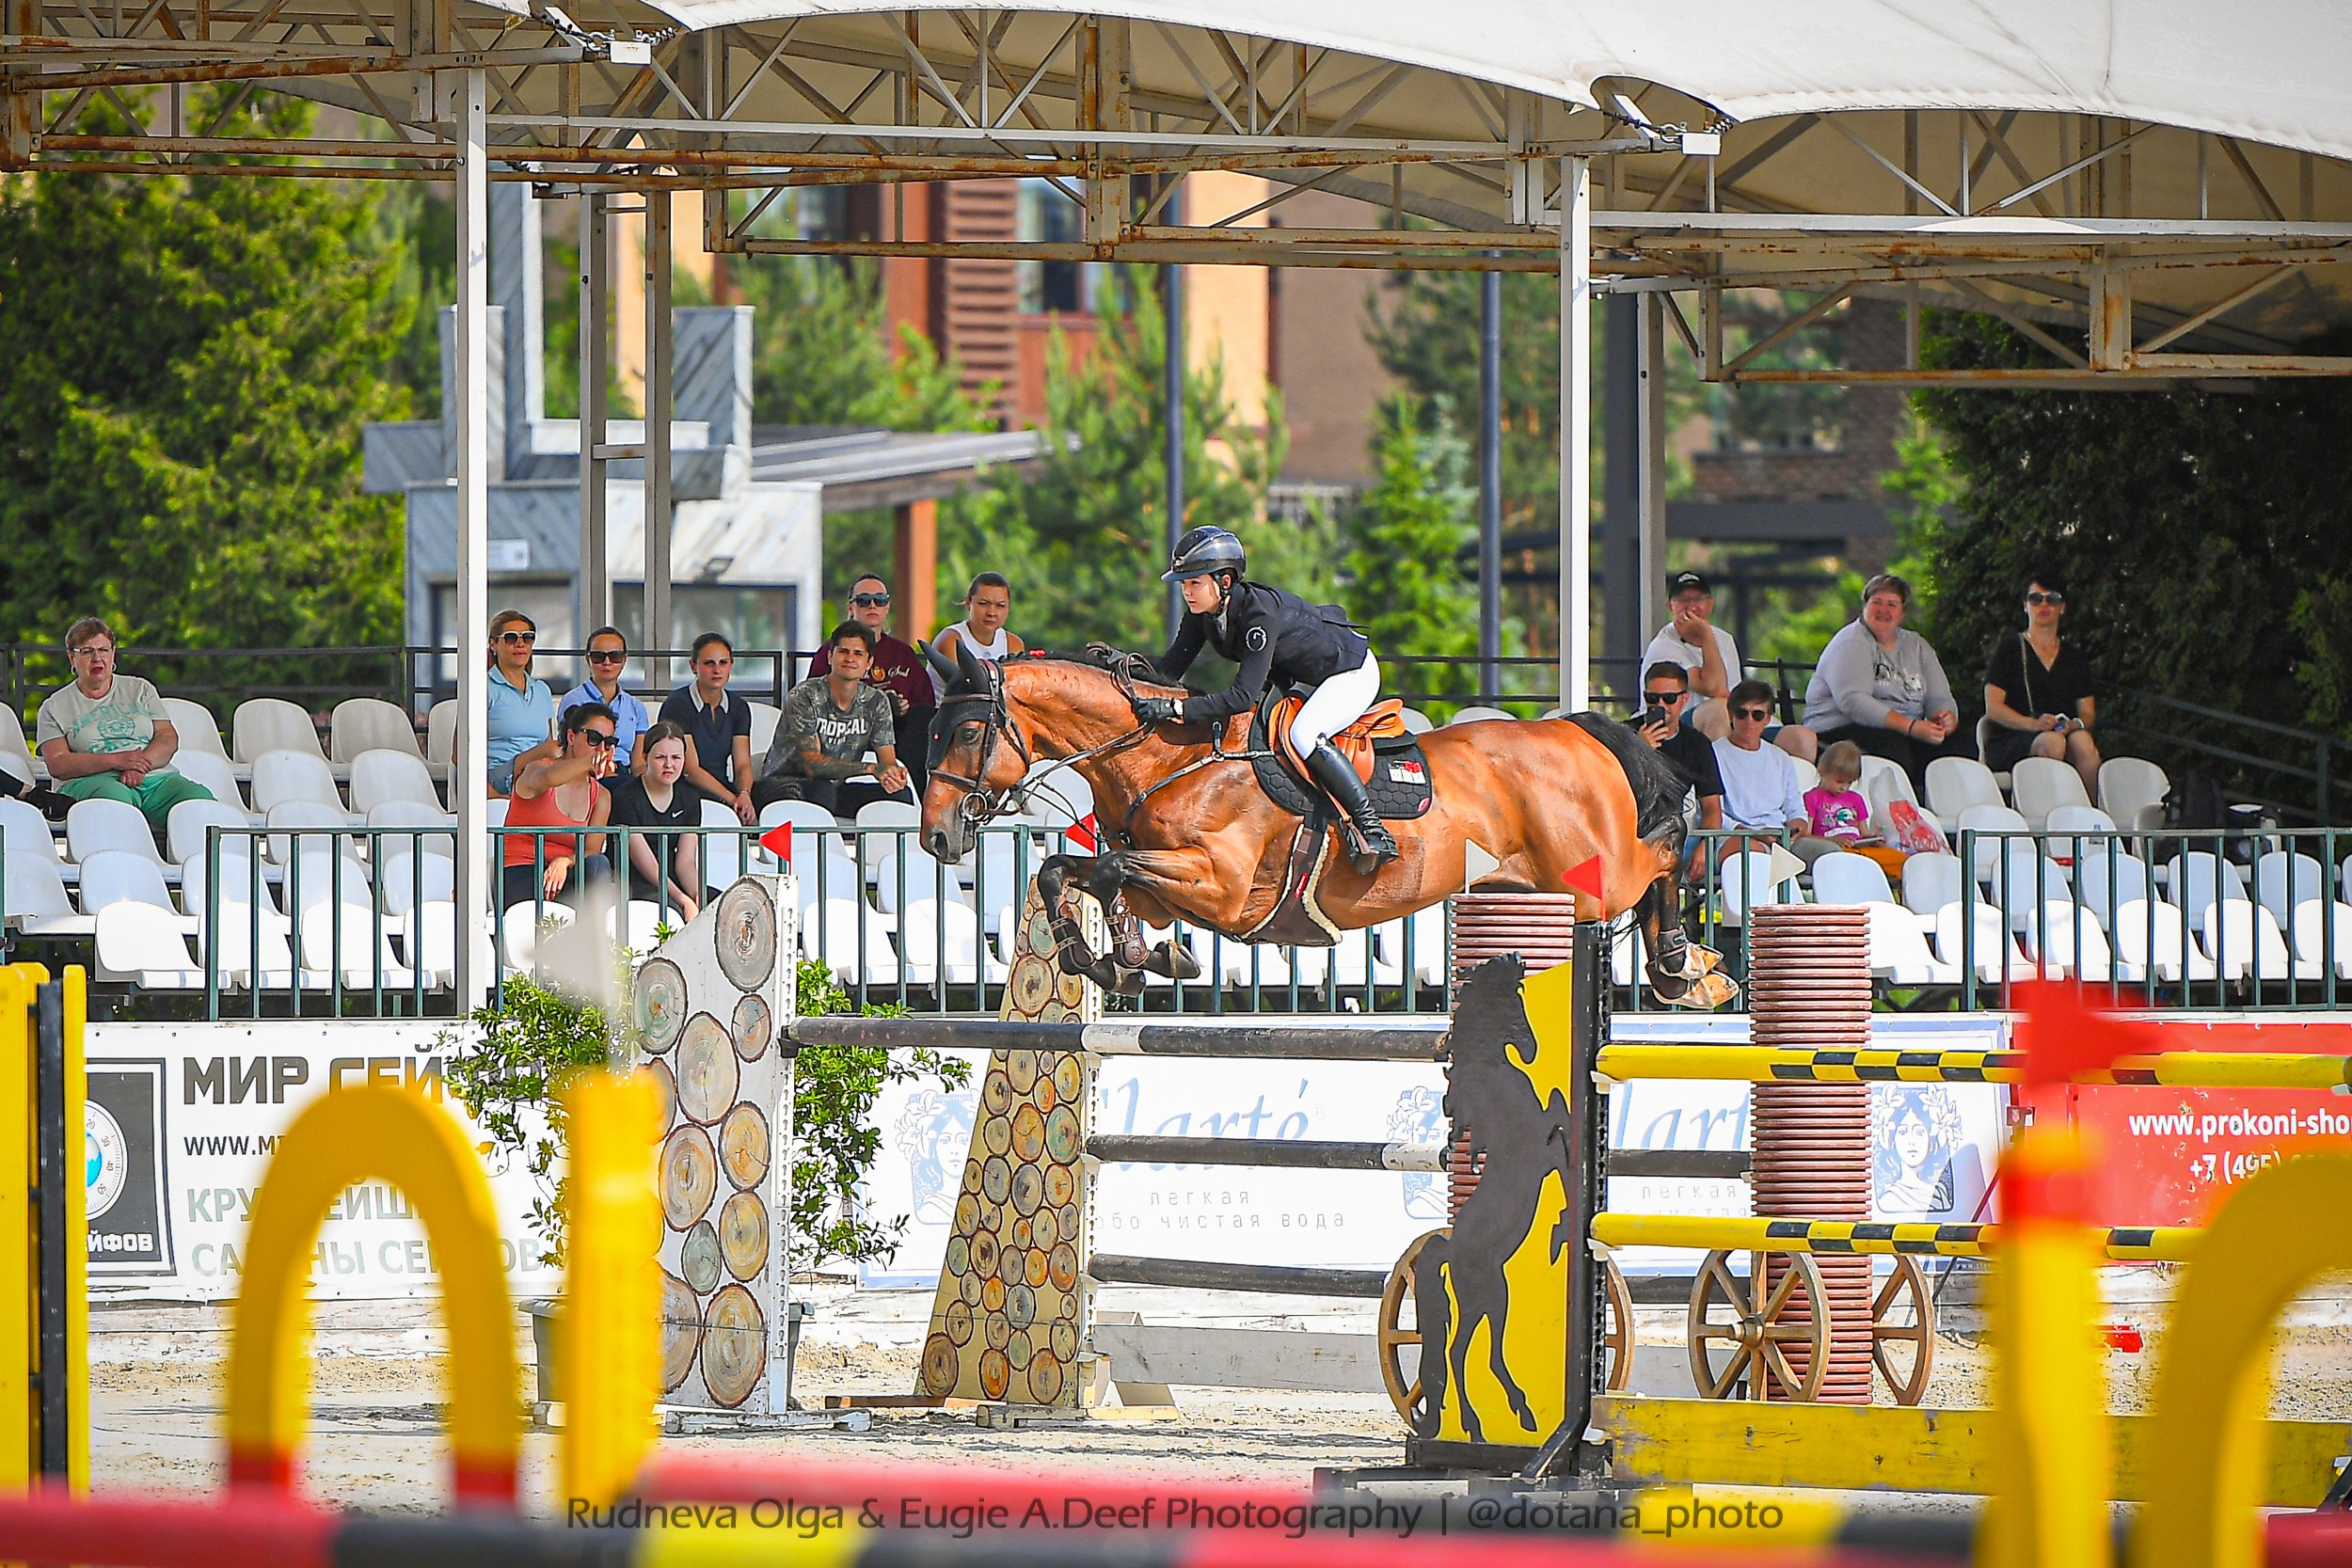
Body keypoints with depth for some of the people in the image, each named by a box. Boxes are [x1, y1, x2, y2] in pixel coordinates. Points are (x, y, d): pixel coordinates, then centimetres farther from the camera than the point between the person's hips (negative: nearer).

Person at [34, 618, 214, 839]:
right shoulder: (55, 708, 14)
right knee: (114, 798, -42)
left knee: (200, 799, -29)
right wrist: (116, 761, -13)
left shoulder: (140, 690, 23)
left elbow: (168, 738, 12)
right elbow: (57, 765, 0)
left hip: (154, 778, 3)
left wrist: (142, 764, -12)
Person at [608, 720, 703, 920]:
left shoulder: (689, 799, 10)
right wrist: (683, 901, -25)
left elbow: (686, 862, 4)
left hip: (671, 883, 6)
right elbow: (645, 862, -15)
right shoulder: (626, 797, -9)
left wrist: (697, 897, -17)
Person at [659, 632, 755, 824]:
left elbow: (742, 764, 6)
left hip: (723, 790, 5)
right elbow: (690, 769, -12)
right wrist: (732, 799, -21)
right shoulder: (678, 704, -5)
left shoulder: (738, 707, 14)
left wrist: (744, 795, -18)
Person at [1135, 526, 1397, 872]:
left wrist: (1174, 708, -48)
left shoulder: (1260, 613, -37)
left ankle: (1374, 832, -25)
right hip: (1300, 680, 9)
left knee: (1303, 735, -32)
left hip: (1352, 672, -9)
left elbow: (1243, 696, -42)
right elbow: (1170, 670, -9)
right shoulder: (1202, 612, -13)